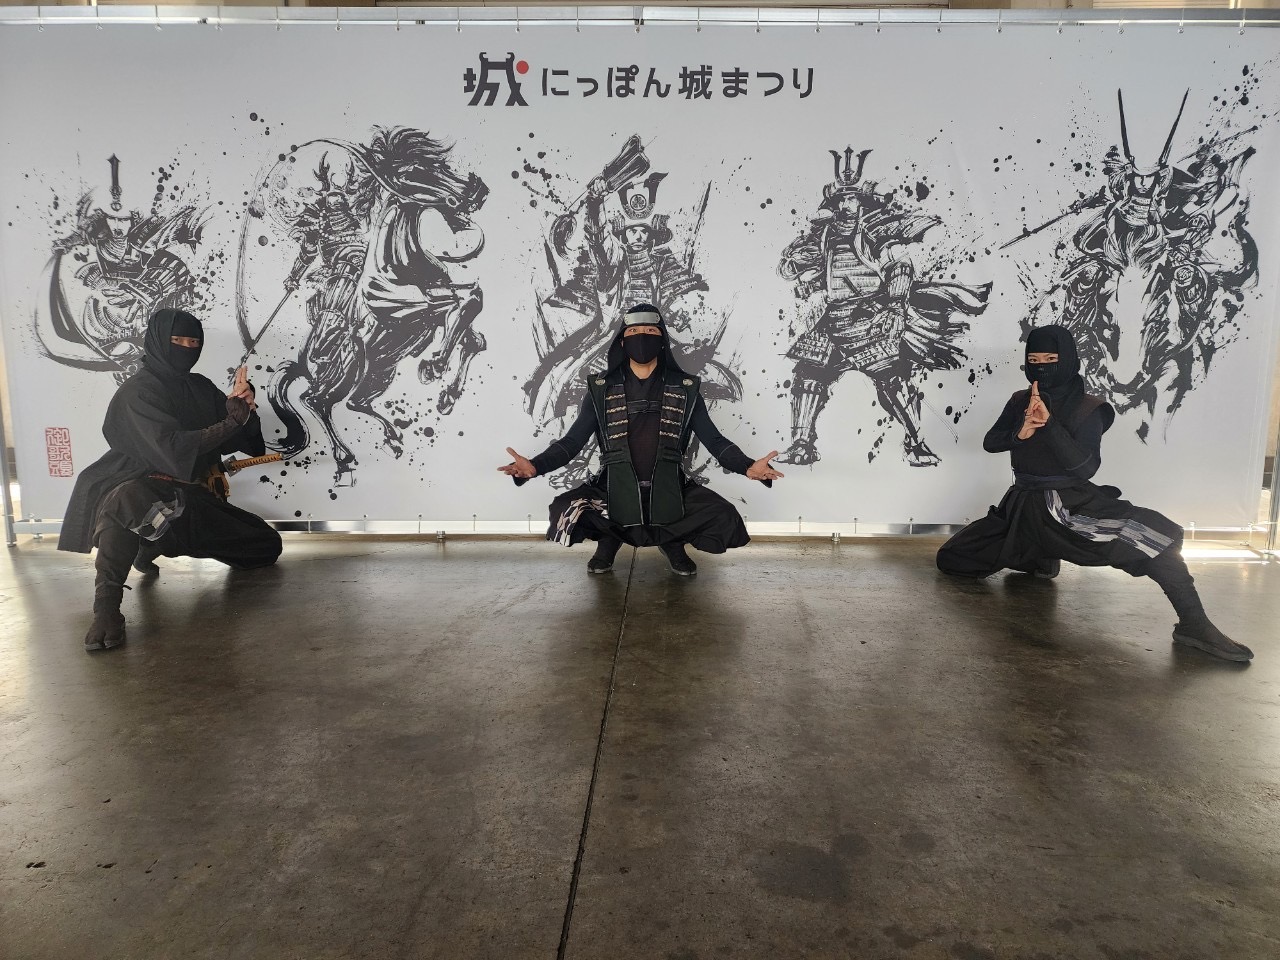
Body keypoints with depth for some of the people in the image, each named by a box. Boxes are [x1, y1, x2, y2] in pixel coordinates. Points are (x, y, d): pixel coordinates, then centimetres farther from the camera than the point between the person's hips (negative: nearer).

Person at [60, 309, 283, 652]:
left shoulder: (201, 388, 10)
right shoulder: (138, 392, -10)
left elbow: (244, 441, 5)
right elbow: (173, 450, -24)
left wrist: (243, 406, -15)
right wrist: (232, 421, -23)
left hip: (187, 496, 8)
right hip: (138, 486, -8)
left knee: (267, 546, 9)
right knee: (129, 501, -45)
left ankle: (152, 548, 21)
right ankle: (107, 603, -35)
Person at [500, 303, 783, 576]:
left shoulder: (684, 389, 2)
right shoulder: (601, 388, 2)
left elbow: (713, 439, 1)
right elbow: (573, 440, 1)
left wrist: (748, 466, -18)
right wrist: (535, 466, -18)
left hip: (669, 492, 1)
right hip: (616, 491, 0)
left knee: (724, 518, -23)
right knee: (565, 510, -27)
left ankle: (672, 541, 11)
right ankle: (610, 539, 10)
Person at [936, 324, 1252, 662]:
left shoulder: (1088, 409, -8)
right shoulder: (1020, 402, 6)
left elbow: (1085, 466, -19)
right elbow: (990, 442, 0)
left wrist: (1048, 423, -30)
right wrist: (1021, 433, -21)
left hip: (1071, 504, -5)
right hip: (1022, 505, 5)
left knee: (1154, 534, -35)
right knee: (950, 559, 4)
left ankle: (1194, 625, -28)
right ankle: (1039, 556, 21)